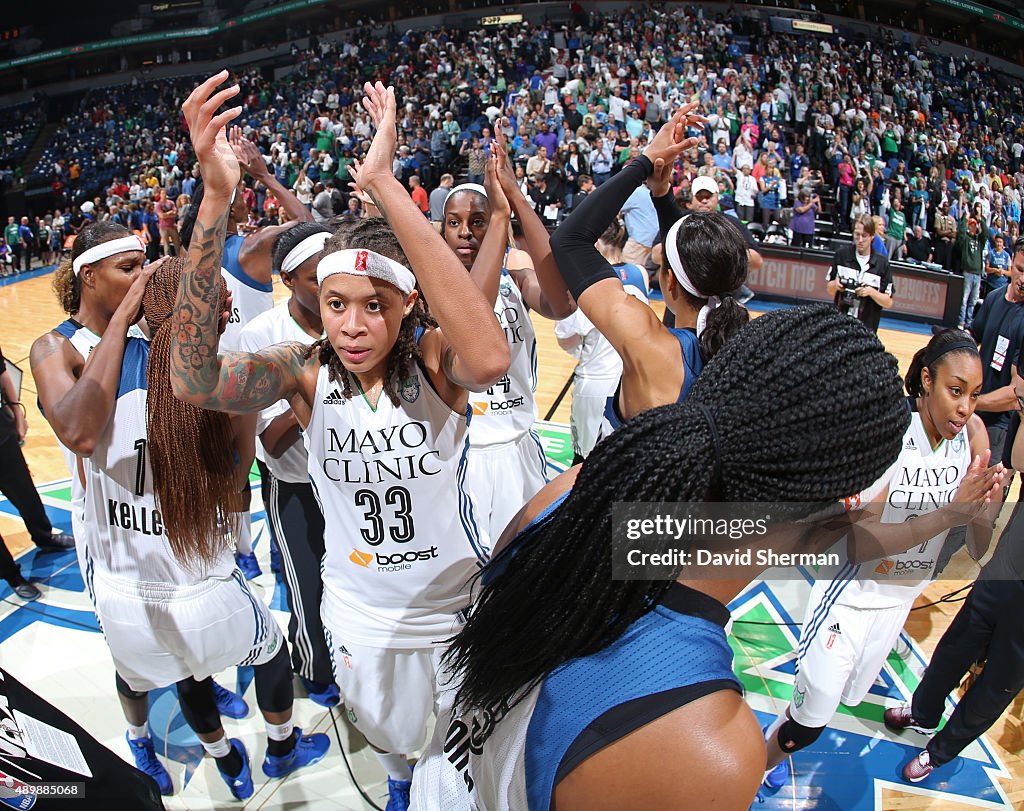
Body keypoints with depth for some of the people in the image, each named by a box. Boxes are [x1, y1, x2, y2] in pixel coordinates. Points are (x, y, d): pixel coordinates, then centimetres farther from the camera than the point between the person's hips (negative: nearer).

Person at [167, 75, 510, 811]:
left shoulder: (433, 359, -23)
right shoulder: (307, 372, -17)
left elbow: (488, 360, -49)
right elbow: (194, 379, -36)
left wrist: (383, 183, -52)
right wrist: (215, 202, -47)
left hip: (459, 609, -2)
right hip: (358, 618, 3)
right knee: (388, 736, 30)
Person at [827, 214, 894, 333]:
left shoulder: (882, 263, -4)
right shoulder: (842, 254, 0)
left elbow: (888, 303, -1)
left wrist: (871, 292, -18)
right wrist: (835, 285, -14)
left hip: (866, 329, -1)